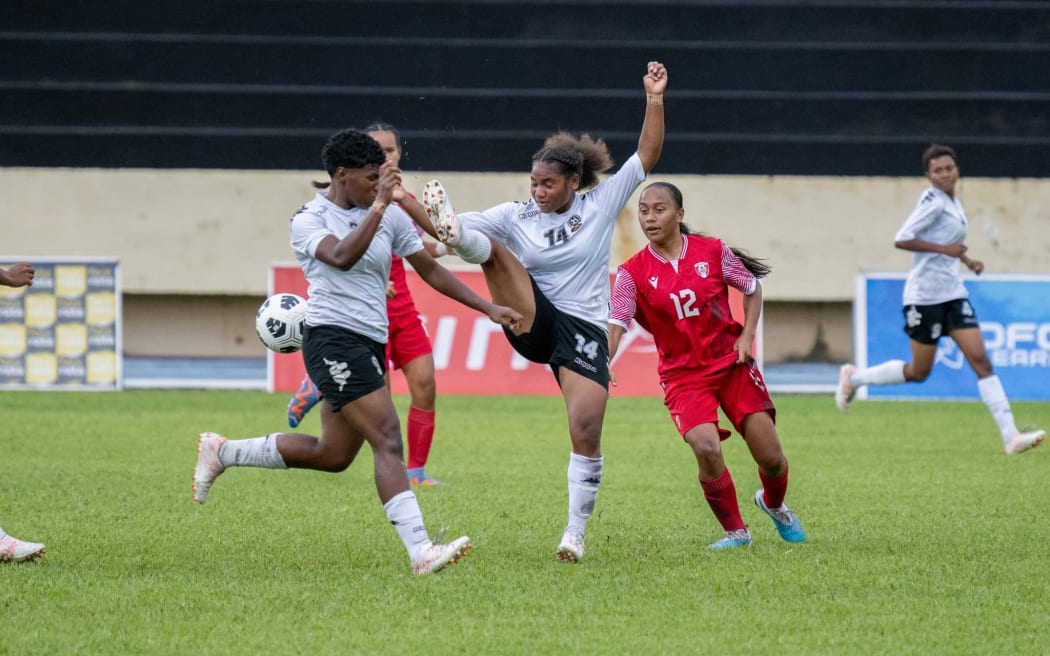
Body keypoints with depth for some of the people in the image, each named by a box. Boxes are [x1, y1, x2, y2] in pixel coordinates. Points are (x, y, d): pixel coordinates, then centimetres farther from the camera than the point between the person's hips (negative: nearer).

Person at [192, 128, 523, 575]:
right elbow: (343, 257, -27)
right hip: (333, 339, -8)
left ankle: (221, 451, 29)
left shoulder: (391, 216, 12)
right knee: (387, 440, -18)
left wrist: (489, 309, 13)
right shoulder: (308, 221, -7)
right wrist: (379, 204, -31)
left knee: (332, 455, 14)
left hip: (370, 345, 8)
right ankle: (420, 551, -23)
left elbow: (430, 270, 17)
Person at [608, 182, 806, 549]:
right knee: (706, 448, -26)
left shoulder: (712, 252, -5)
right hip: (682, 375, -1)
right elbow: (616, 325, -17)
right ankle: (735, 531, -3)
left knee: (770, 458, -1)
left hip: (732, 363, 1)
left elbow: (752, 289, 9)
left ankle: (774, 505, 36)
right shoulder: (633, 274, -8)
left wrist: (747, 336, -4)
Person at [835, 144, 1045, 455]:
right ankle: (854, 377, 27)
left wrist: (966, 260, 12)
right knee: (919, 372, 4)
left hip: (953, 294, 7)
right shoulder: (933, 201, -13)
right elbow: (901, 239, -21)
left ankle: (1010, 436, -11)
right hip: (925, 295, -7)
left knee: (981, 361, -5)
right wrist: (944, 249, -23)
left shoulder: (953, 203, 12)